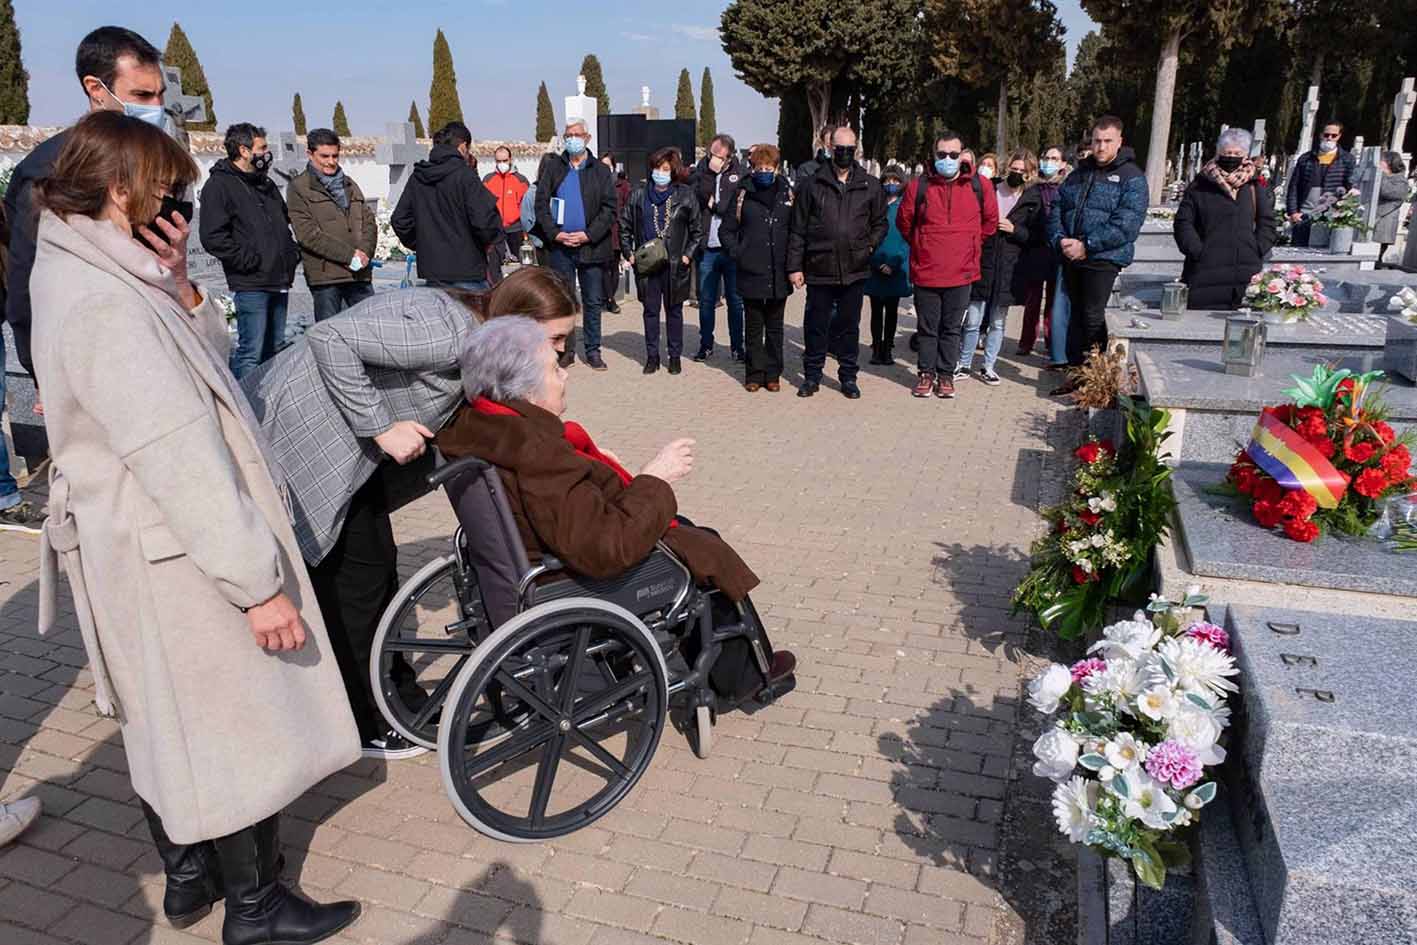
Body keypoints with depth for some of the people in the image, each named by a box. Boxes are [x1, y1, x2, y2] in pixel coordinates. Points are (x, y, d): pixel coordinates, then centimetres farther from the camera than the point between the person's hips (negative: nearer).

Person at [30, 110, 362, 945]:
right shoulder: (108, 306, -24)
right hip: (179, 557, -10)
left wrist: (178, 284, -7)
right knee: (238, 722, 5)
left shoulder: (86, 277, 7)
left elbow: (210, 353, 10)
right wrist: (258, 582, -25)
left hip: (142, 548, 10)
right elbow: (180, 461, -27)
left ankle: (187, 872, 39)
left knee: (167, 715, 21)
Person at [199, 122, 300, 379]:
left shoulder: (266, 183, 19)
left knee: (275, 349, 14)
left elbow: (284, 222, 32)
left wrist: (292, 252, 15)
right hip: (250, 284, -8)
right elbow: (212, 237, -16)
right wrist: (250, 261, -16)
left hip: (279, 281, 8)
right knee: (251, 352, -10)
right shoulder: (219, 185, -7)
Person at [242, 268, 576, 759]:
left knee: (378, 560, 14)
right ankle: (362, 726, 11)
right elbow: (330, 339, -31)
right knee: (354, 575, -3)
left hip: (345, 445, 10)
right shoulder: (447, 332, -27)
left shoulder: (472, 334, 4)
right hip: (298, 438, -10)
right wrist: (380, 427, -27)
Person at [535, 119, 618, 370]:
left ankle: (593, 350, 13)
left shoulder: (601, 171, 6)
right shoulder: (553, 168, 8)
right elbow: (541, 204, 4)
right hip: (560, 246, 1)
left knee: (593, 301, 5)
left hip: (591, 245, 0)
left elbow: (609, 209, 0)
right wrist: (555, 234, -9)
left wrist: (588, 235, -11)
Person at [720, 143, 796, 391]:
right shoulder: (743, 195, 2)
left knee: (775, 327, 10)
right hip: (752, 274, -1)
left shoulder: (787, 193, 4)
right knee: (754, 328, 7)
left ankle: (773, 374, 18)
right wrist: (737, 254, -4)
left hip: (779, 275, 1)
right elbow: (726, 230, 8)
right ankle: (755, 373, 16)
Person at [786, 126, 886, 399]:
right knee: (815, 325, 6)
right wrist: (794, 266, -2)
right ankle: (812, 375, 19)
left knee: (849, 325, 9)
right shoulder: (814, 185, 2)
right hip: (819, 269, -1)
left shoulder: (870, 186, 5)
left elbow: (880, 222, 15)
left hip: (855, 270, 1)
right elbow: (798, 229, 2)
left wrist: (870, 245, -1)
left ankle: (848, 376, 20)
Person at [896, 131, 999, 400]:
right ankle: (926, 373, 22)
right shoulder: (919, 186, -3)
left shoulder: (980, 186, -1)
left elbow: (990, 221, 12)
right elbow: (904, 222, 10)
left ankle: (946, 375, 20)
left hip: (962, 273, 0)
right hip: (925, 272, 0)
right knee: (927, 327, 9)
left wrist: (970, 247, 13)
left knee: (952, 328, 9)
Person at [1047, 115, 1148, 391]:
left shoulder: (1132, 177, -4)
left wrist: (1086, 245, -20)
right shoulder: (1078, 175, 15)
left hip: (1104, 259, -6)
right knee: (1077, 315, 13)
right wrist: (1060, 239, -8)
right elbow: (1056, 210, 12)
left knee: (1093, 318, -6)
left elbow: (1126, 224, -15)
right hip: (1071, 258, 6)